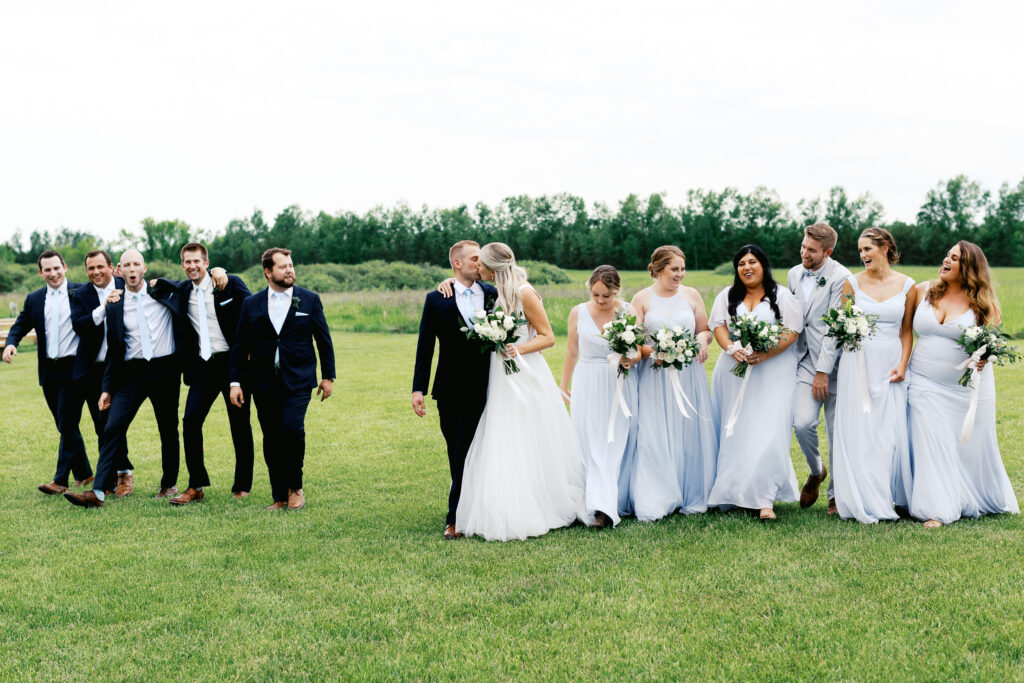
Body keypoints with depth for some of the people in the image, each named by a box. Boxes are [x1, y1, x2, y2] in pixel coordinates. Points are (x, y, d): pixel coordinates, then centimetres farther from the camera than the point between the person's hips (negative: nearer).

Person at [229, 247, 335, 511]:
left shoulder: (310, 300, 5)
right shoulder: (252, 304, 8)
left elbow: (323, 339, 9)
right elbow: (240, 346, 9)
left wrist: (328, 376, 7)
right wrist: (235, 381, 3)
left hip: (298, 379, -2)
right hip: (264, 383, 2)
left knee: (292, 427, -19)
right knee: (271, 439, 3)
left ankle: (295, 487, 1)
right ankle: (280, 496, 13)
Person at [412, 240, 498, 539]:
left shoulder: (493, 295, 2)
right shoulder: (436, 299, 0)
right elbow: (424, 347, 0)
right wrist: (418, 389, -6)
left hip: (482, 389, -1)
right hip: (450, 391, 1)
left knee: (467, 455, -4)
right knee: (456, 455, 11)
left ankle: (454, 519, -1)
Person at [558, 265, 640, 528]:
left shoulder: (628, 311, -2)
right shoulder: (578, 313, 1)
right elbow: (572, 352, 12)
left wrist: (632, 359, -16)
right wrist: (563, 387, 16)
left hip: (620, 386, -1)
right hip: (588, 386, 1)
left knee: (616, 445, -5)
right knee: (592, 446, -4)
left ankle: (605, 505, -5)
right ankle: (601, 507, 0)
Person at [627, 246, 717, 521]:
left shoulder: (691, 295, 8)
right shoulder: (642, 299, 2)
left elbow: (705, 331, 14)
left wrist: (703, 338, -9)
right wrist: (652, 351, -19)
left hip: (689, 376, 2)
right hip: (655, 377, -2)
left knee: (690, 435, 3)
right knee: (654, 438, -5)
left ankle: (692, 498, 13)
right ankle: (654, 503, 0)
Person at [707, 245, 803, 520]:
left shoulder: (782, 296, 2)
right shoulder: (727, 296, 14)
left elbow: (792, 331, -5)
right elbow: (718, 326, 5)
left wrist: (765, 355, -18)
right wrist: (732, 349, -15)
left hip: (773, 372, -3)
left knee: (768, 433, -12)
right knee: (735, 432, 2)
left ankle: (765, 499, -11)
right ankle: (733, 491, 12)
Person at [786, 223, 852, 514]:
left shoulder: (840, 277, -13)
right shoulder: (794, 274, 9)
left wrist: (823, 372, -15)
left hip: (833, 363, -4)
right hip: (805, 360, 4)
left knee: (837, 432, 2)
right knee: (802, 423, -11)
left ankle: (837, 493, 19)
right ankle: (815, 471, 19)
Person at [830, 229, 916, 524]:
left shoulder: (906, 286, 5)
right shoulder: (853, 282, 2)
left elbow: (907, 330, 9)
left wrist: (902, 364, -2)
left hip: (890, 364, 1)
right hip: (858, 363, -1)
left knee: (892, 430, -2)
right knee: (858, 430, -4)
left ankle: (893, 496, 11)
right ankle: (865, 503, 2)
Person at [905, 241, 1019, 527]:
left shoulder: (982, 302, -3)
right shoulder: (923, 291, 2)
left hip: (969, 387, -1)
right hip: (926, 385, 1)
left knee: (973, 444, 8)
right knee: (931, 445, -3)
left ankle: (985, 499, 28)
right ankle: (936, 510, 2)